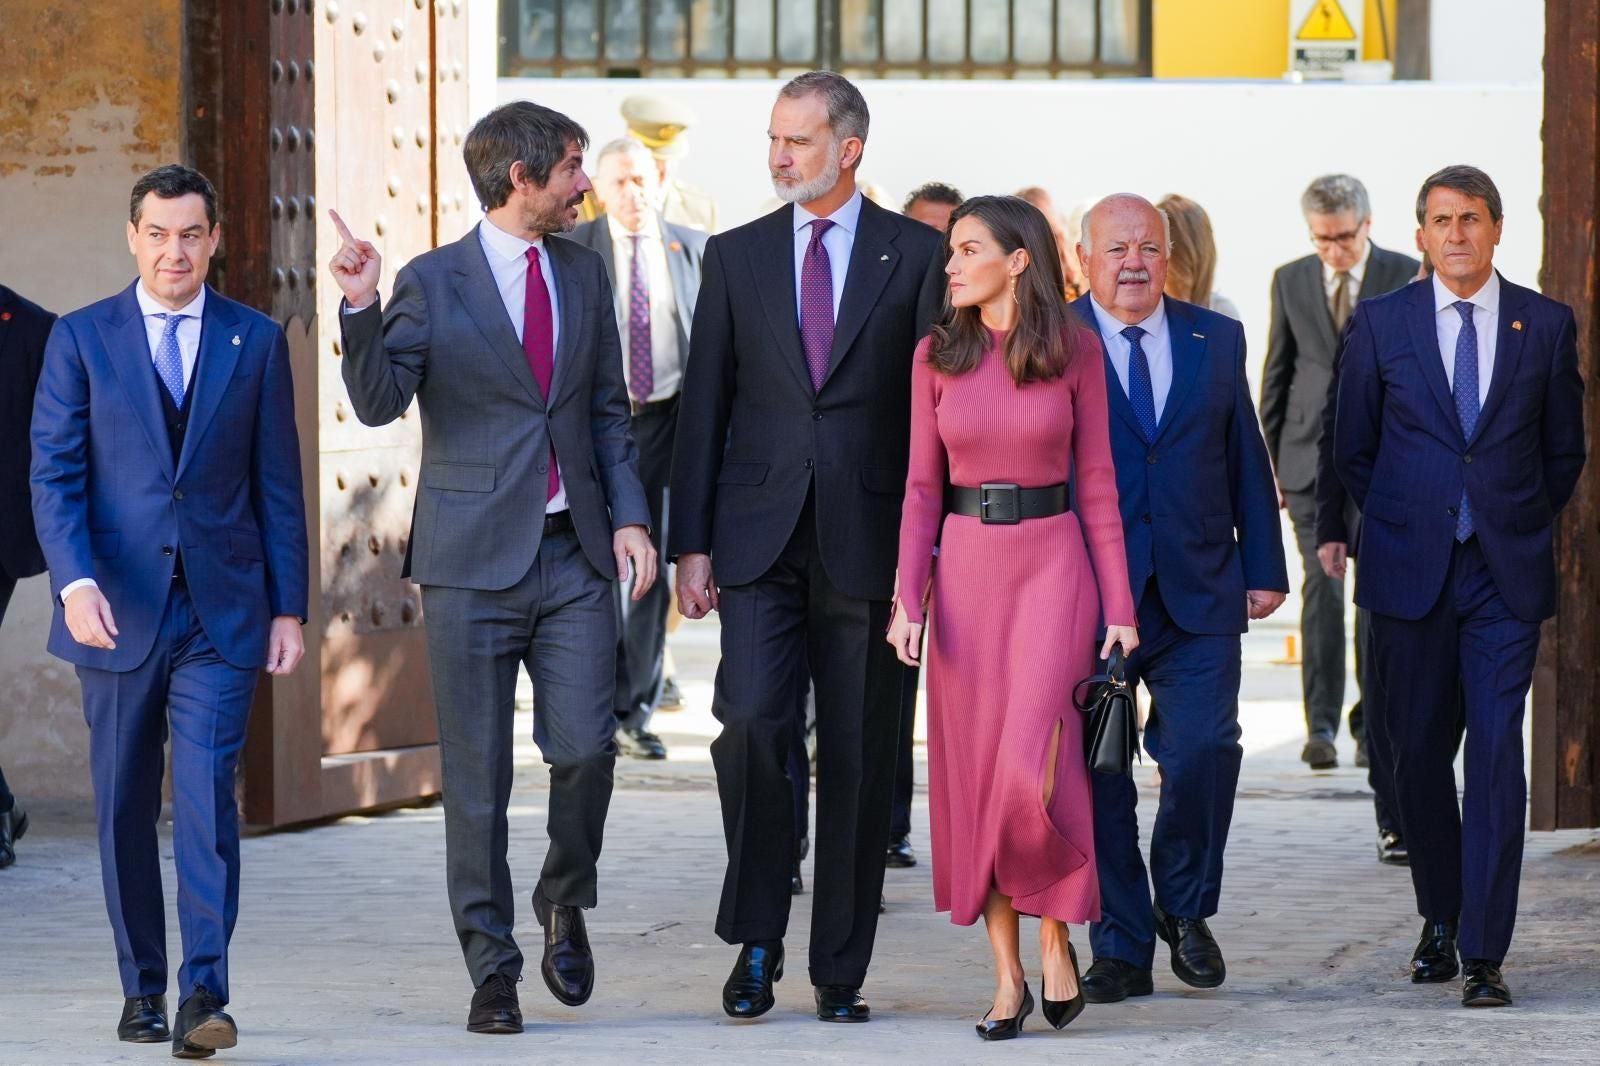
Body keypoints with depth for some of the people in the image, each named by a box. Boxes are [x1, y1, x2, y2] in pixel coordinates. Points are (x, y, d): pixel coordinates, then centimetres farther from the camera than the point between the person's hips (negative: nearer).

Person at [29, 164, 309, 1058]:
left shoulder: (257, 341, 7)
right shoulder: (81, 339, 4)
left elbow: (280, 485, 8)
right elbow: (54, 475, -1)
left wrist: (290, 609, 3)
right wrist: (75, 582, -16)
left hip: (222, 615, -1)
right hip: (118, 613, 1)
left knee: (207, 799, -12)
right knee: (126, 811, 7)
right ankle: (142, 989, 20)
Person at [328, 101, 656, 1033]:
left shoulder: (584, 273, 12)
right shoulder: (432, 284, -2)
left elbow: (610, 407, 15)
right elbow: (380, 402, -12)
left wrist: (630, 516, 4)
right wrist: (362, 308, -27)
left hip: (574, 553, 3)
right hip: (472, 563, -3)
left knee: (586, 748, -8)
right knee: (477, 774, 1)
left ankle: (565, 902, 19)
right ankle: (492, 968, 10)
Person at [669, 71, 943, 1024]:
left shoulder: (916, 255, 3)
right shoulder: (737, 257, 9)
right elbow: (704, 407, 9)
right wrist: (692, 542, 3)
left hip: (867, 541, -1)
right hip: (760, 540, 1)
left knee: (859, 757, 3)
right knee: (751, 726, -15)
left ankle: (841, 971, 11)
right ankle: (757, 941, -1)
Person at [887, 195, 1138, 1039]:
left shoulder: (1073, 351, -1)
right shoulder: (937, 355, 4)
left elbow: (1096, 484, 1)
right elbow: (922, 487, 6)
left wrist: (1118, 606, -2)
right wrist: (908, 598, -4)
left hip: (1052, 564, -3)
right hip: (965, 566, 3)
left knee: (1030, 766, -15)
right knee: (974, 772, 3)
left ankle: (1056, 938, 7)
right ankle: (1007, 976, 10)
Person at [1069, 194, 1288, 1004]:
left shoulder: (1217, 340, 11)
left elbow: (1245, 459, 14)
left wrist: (1264, 570, 9)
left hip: (1198, 595, 2)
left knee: (1204, 749, -12)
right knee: (1096, 772, 0)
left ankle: (1185, 907, 12)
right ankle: (1120, 949, 11)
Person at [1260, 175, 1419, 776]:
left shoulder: (1405, 277, 2)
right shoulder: (1291, 281, 8)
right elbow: (1276, 375, 11)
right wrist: (1272, 459, 7)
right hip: (1313, 456, 1)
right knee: (1322, 585, -9)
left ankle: (1371, 726, 9)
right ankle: (1321, 725, -9)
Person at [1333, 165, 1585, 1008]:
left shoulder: (1546, 325, 5)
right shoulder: (1380, 323, 4)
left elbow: (1565, 450, 13)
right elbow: (1353, 449, 11)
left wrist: (1519, 527, 10)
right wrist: (1403, 527, 9)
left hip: (1507, 571, -1)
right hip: (1410, 568, 1)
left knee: (1497, 755, -8)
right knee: (1416, 749, 6)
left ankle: (1484, 954, -8)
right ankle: (1439, 917, 26)